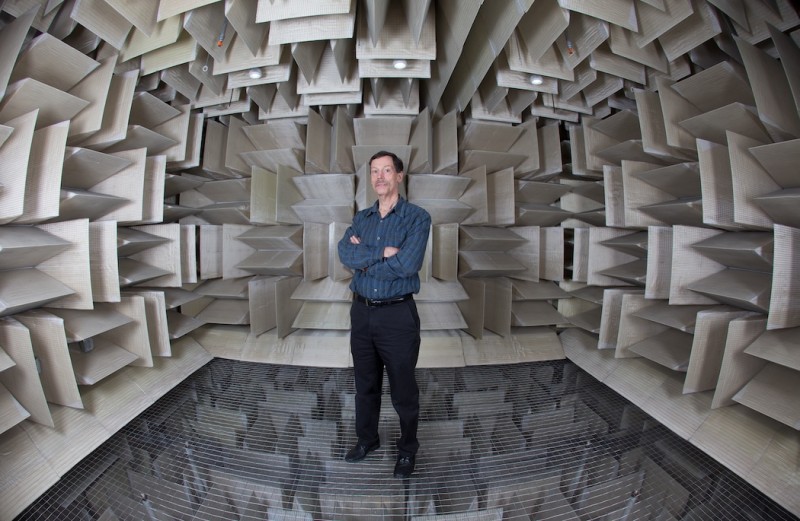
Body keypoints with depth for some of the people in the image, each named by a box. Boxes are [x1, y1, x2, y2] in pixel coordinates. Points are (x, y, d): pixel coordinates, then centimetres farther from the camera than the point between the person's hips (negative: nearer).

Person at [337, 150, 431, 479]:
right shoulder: (361, 218, 8)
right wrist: (382, 252, -19)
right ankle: (367, 439, 47)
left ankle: (408, 449, 40)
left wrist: (364, 260, -10)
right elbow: (344, 253, -9)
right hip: (361, 312, 5)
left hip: (397, 315, -4)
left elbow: (407, 264, -22)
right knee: (365, 384, 21)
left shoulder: (417, 217, -8)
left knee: (403, 389, 12)